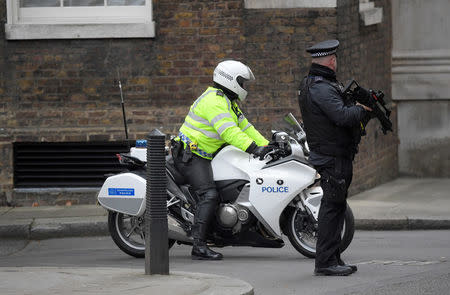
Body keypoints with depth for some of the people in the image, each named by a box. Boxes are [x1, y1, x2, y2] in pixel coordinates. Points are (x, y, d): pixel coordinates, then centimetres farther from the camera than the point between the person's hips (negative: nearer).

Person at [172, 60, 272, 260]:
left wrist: (267, 146, 8)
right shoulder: (214, 101, -18)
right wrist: (253, 149, -35)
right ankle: (199, 245, -30)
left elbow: (244, 127, 18)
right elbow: (228, 132, -29)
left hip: (207, 156, 11)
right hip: (191, 155, -11)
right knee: (209, 195, -24)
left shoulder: (228, 102, 18)